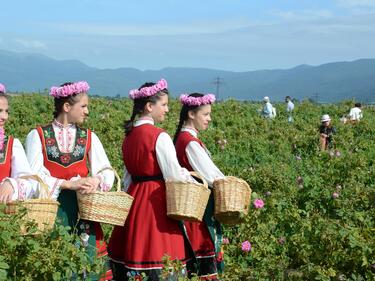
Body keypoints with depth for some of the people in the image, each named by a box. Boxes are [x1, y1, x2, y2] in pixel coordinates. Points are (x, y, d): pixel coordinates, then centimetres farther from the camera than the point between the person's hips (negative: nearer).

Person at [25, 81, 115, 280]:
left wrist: (96, 180, -17)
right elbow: (34, 174, -7)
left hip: (82, 208, 3)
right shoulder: (37, 136, 3)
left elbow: (107, 172, 5)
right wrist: (68, 184, -18)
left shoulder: (89, 137, 12)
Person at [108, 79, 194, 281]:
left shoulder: (129, 135, 10)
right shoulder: (159, 137, -14)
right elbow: (174, 176, -13)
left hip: (134, 197, 8)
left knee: (130, 253, 11)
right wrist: (190, 179, 4)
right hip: (156, 201, -8)